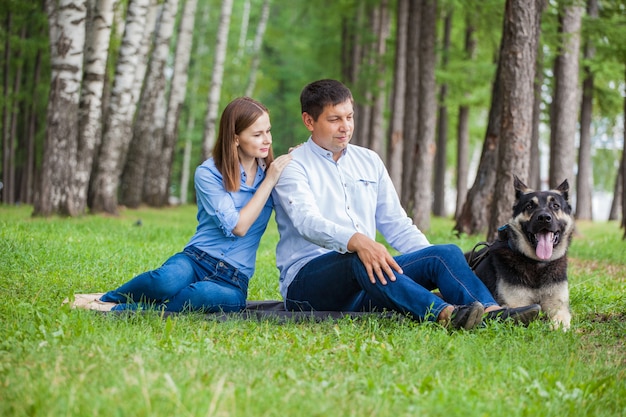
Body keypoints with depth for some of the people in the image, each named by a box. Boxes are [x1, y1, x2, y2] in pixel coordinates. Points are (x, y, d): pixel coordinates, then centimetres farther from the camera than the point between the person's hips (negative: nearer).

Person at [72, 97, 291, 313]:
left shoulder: (270, 170, 8)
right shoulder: (208, 173, -2)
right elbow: (237, 227, -11)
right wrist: (268, 182, -11)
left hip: (232, 279, 2)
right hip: (196, 258, -1)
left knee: (218, 296, -38)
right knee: (167, 280, -39)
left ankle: (118, 310, -24)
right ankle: (104, 300, -9)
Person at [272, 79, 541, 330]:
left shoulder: (369, 161, 18)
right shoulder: (292, 166, -2)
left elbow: (395, 224, 18)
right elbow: (307, 221, -21)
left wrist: (438, 264, 0)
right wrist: (356, 241, -41)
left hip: (368, 280, 6)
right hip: (307, 283, -6)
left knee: (445, 253, -17)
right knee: (359, 260, -39)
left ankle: (491, 313, -43)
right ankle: (443, 314, -58)